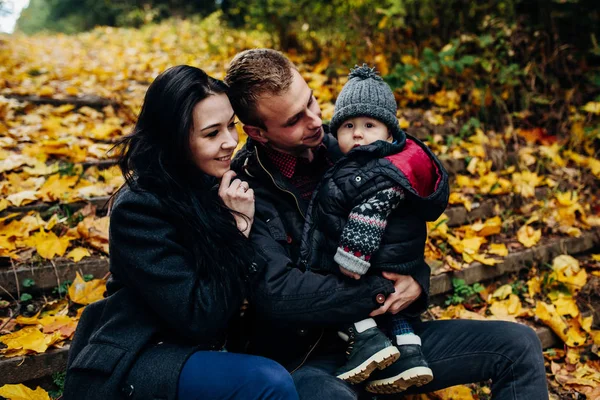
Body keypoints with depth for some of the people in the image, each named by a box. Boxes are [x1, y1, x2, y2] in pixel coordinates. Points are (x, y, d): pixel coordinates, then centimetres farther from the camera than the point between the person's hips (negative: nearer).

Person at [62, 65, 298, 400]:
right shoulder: (140, 208, -20)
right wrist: (239, 228, -22)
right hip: (136, 361, -6)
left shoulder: (223, 184, 1)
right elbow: (200, 319, -23)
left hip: (204, 349, 7)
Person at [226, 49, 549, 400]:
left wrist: (416, 280, -8)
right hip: (308, 359, -6)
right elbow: (275, 292, -23)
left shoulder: (343, 148, 4)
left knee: (519, 344, -2)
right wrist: (381, 292, -17)